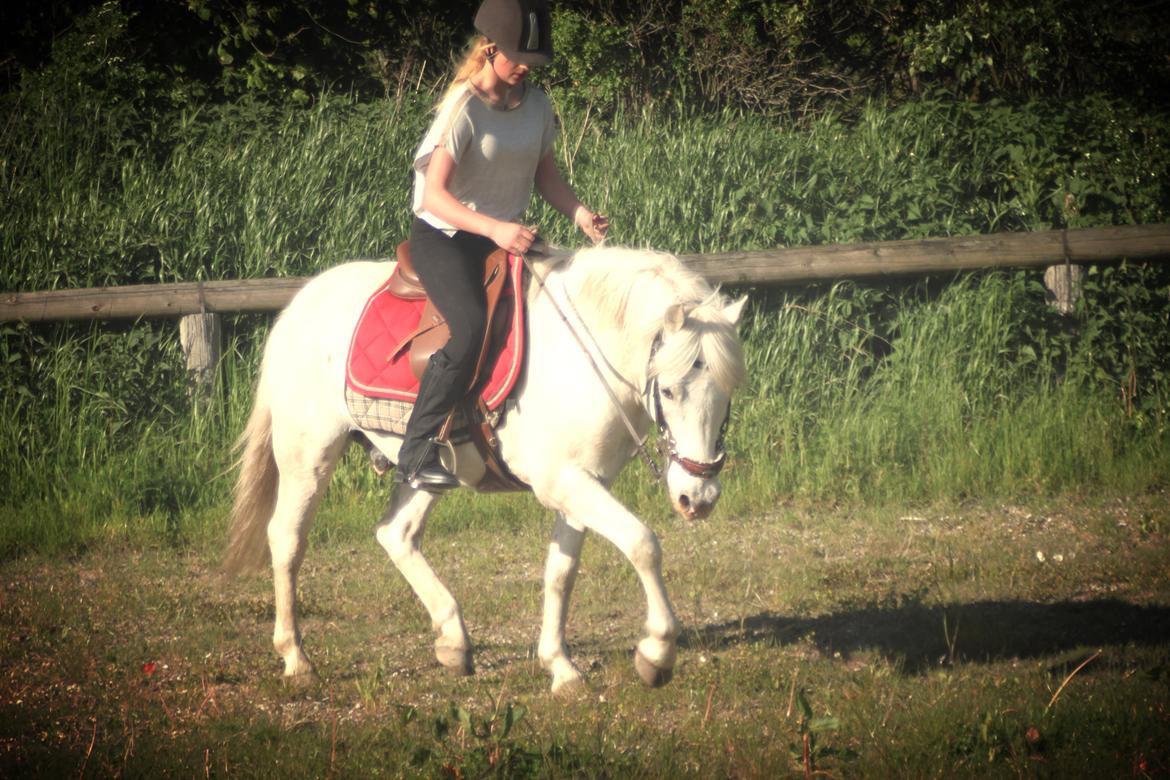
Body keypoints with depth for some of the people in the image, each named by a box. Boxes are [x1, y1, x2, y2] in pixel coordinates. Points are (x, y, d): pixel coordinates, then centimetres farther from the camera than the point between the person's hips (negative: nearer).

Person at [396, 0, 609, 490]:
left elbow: (544, 172, 17)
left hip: (506, 238, 7)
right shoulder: (464, 108, -17)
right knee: (471, 328, -31)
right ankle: (417, 455, -27)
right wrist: (494, 229, -37)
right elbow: (435, 195, -22)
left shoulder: (536, 105, 4)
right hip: (445, 237, -7)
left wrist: (582, 215, -3)